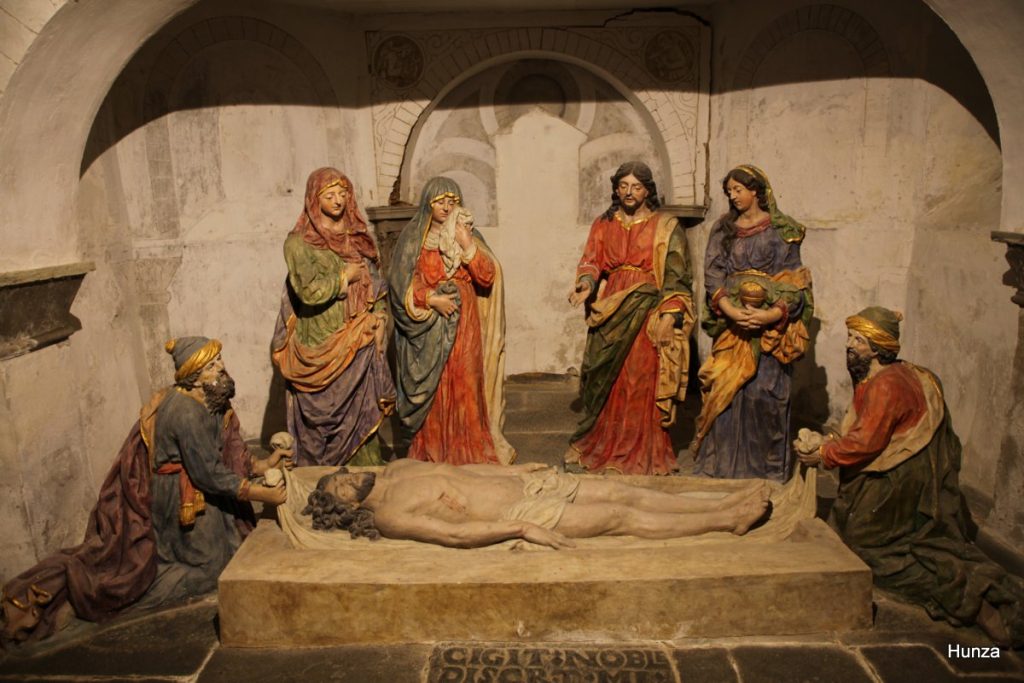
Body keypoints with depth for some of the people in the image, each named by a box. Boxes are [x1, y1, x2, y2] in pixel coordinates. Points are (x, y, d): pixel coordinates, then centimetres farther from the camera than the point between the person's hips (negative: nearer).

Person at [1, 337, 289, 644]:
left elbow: (228, 452, 11)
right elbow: (208, 474, -27)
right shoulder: (187, 413, -27)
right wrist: (263, 494, -23)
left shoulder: (211, 400, 3)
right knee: (207, 567, -2)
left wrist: (263, 464, 0)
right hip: (175, 500, -9)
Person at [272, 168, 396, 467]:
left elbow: (375, 283, 17)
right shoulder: (299, 242, -4)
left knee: (363, 413, 6)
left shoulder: (356, 237, 13)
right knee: (323, 415, 1)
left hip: (359, 344, 5)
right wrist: (344, 277, -7)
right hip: (322, 348, -5)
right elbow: (309, 290, -17)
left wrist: (379, 317, 3)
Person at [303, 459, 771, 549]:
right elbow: (455, 533, -20)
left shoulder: (397, 468, 12)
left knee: (619, 491, 0)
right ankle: (728, 521, 0)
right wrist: (522, 530, -24)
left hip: (520, 483, 8)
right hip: (518, 513, -8)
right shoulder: (389, 516, -13)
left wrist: (515, 468, 20)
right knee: (622, 517, -9)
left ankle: (726, 505, 5)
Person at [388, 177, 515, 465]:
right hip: (426, 327, -1)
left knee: (464, 388, -2)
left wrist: (467, 246, -11)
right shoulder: (413, 238, 3)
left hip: (463, 326, 1)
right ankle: (430, 454, 10)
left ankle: (467, 452, 8)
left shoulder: (470, 236, 9)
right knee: (431, 390, -1)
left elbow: (488, 278, -1)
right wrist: (432, 299, -13)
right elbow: (399, 284, -1)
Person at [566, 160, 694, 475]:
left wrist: (670, 314, -13)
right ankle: (603, 446, 15)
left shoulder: (666, 227, 4)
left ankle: (644, 452, 4)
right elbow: (592, 260, 7)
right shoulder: (603, 224, 14)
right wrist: (586, 282, -16)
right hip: (610, 312, 3)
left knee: (643, 380, -5)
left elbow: (676, 275, -1)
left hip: (648, 312, -3)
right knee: (608, 381, 3)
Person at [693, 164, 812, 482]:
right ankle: (722, 461, 11)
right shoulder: (723, 229, 11)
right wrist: (731, 311, -17)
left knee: (764, 391, -6)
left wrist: (772, 314, -20)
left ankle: (765, 465, 7)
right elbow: (712, 273, 0)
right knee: (725, 391, 1)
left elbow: (794, 282, -3)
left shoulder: (782, 231, 3)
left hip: (770, 326, -2)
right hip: (731, 323, 2)